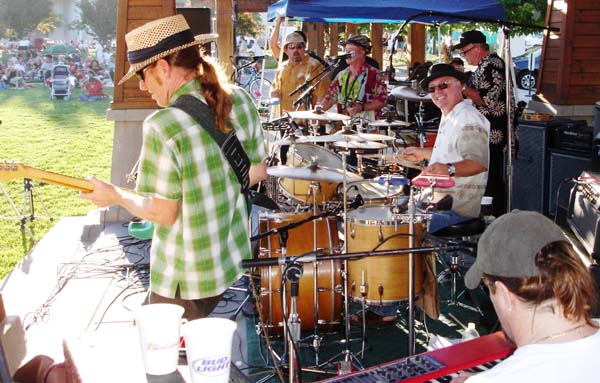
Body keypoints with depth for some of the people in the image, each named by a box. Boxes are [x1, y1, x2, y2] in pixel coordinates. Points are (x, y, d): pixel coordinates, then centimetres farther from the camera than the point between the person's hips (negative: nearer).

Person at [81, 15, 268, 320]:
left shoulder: (162, 127, -24)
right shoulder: (240, 100, -5)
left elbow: (163, 213, -18)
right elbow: (258, 172, 5)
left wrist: (115, 196, -2)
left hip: (184, 281, -7)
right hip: (232, 257, 7)